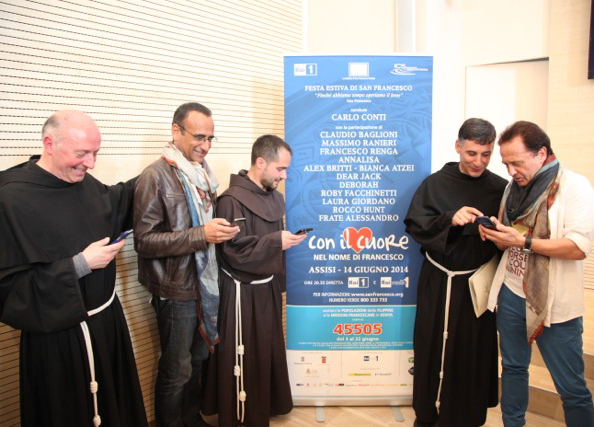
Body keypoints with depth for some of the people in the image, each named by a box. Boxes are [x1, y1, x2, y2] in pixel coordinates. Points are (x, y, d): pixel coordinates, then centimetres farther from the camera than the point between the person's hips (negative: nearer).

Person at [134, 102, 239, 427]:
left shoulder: (202, 173, 9)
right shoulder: (156, 177, -13)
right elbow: (144, 241, -18)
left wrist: (222, 229, 4)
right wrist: (201, 235, -25)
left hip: (206, 284, 7)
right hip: (176, 290, -7)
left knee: (198, 360, 19)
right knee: (177, 370, 6)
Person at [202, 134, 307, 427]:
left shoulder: (274, 196, 6)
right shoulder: (233, 200, -19)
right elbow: (234, 250, -24)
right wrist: (276, 241, -24)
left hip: (268, 287, 8)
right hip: (243, 292, -8)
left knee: (268, 352, 21)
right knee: (243, 358, 5)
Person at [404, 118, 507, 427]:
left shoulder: (500, 189, -1)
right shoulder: (435, 184, -2)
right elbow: (415, 225, -8)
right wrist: (450, 219, -23)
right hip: (438, 283, 0)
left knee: (474, 351, 9)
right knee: (434, 347, 10)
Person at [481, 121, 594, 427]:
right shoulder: (513, 188, 9)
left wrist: (524, 241, -22)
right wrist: (495, 235, -6)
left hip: (555, 303, -5)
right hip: (511, 295, 6)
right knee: (513, 367, 18)